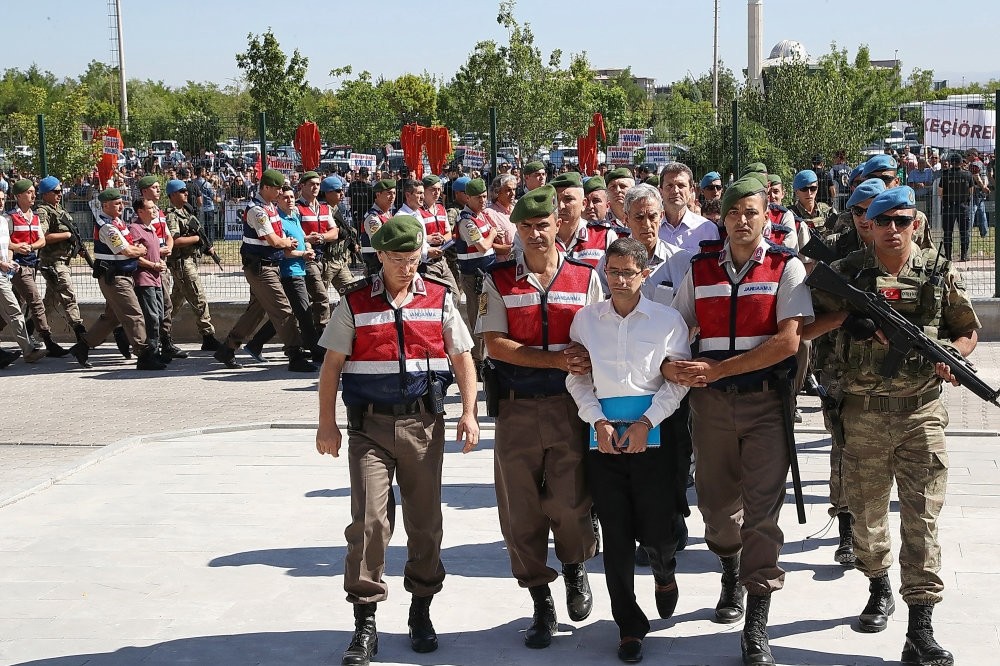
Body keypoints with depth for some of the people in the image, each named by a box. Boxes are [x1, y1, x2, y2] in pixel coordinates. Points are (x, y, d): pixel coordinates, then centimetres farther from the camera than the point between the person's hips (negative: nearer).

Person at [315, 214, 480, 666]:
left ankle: (421, 611, 26)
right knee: (368, 519, -9)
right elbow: (332, 365, 4)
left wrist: (468, 413, -2)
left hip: (424, 424, 2)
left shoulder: (439, 300, 5)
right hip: (369, 425, -1)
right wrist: (327, 423, 0)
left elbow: (462, 359, 8)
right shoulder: (355, 303, 1)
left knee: (425, 521, 9)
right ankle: (365, 624, -1)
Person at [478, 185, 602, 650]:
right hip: (516, 407, 1)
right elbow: (496, 345, -6)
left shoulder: (585, 278, 5)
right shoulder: (498, 281, 3)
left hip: (570, 405, 0)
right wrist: (557, 359, -15)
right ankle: (541, 605, 19)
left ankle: (575, 568, 28)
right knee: (521, 511, 3)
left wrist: (587, 361, -15)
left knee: (569, 504, -6)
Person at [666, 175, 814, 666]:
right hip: (710, 402, 3)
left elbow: (787, 341, -12)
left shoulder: (786, 267, -3)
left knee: (762, 507, -7)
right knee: (715, 501, 12)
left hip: (766, 401, -3)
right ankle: (731, 574, 43)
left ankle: (756, 626, -2)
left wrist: (718, 369, -15)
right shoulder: (700, 269, 8)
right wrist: (668, 365, -12)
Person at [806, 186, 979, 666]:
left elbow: (968, 330, 11)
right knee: (866, 508, 13)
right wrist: (846, 316, -11)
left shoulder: (940, 275, 3)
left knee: (922, 515, -4)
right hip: (863, 410, 1)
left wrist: (950, 355, -9)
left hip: (921, 410, -1)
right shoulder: (846, 274, 3)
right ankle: (879, 589, 38)